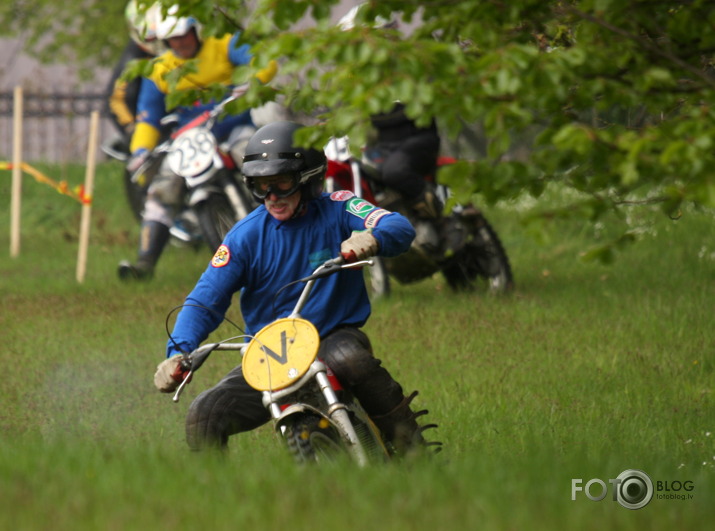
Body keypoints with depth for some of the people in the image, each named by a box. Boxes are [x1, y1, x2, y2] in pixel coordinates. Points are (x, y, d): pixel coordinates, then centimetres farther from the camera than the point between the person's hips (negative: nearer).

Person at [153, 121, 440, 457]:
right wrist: (178, 352, -21)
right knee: (203, 417, -17)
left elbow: (399, 228, -18)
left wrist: (372, 238, -44)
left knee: (347, 358, -38)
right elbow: (206, 300, -2)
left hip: (335, 337, -2)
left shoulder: (335, 210, -3)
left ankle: (408, 443, -20)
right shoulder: (245, 236, 1)